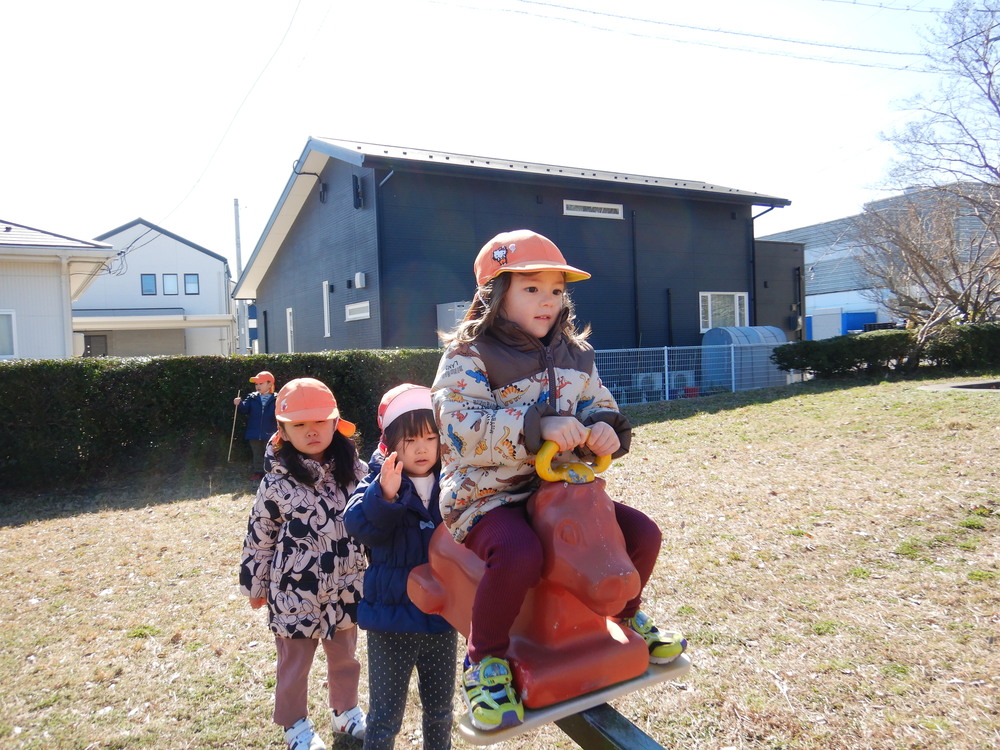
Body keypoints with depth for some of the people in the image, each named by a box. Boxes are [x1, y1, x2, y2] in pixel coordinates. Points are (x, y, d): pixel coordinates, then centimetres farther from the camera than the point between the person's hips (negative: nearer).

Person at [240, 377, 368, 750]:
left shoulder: (355, 471, -5)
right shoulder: (277, 483, -13)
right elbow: (258, 538, -4)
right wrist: (255, 585, 4)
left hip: (345, 589, 3)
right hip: (295, 593, -3)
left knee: (345, 658, 22)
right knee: (294, 665, 16)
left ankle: (346, 711, 46)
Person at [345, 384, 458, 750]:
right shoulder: (378, 482, -11)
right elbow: (358, 525, -27)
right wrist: (385, 495, -44)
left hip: (443, 616, 3)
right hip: (391, 617, -3)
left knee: (440, 709, 22)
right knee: (385, 715, 12)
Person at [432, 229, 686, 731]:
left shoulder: (574, 355, 10)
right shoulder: (468, 357, -10)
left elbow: (597, 405, 11)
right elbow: (462, 429, -23)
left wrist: (606, 428, -14)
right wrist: (538, 426, -33)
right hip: (489, 494, -6)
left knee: (642, 533, -1)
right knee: (519, 555, -36)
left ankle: (628, 615, 31)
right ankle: (485, 661, -8)